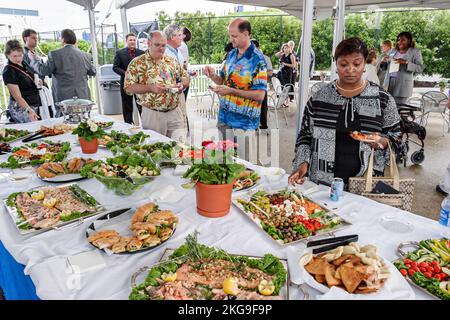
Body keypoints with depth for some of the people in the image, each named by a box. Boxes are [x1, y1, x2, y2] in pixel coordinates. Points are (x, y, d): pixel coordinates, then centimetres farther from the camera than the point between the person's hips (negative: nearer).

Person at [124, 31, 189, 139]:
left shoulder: (172, 61, 10)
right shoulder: (136, 63, -3)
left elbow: (185, 77, 17)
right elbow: (128, 88, -8)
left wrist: (182, 84, -6)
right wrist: (150, 87, -20)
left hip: (175, 112, 3)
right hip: (152, 114, -3)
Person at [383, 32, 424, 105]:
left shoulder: (415, 52, 3)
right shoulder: (394, 51, 17)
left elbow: (420, 68, -5)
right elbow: (387, 65, 23)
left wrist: (406, 62, -18)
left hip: (402, 84, -4)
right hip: (389, 82, 4)